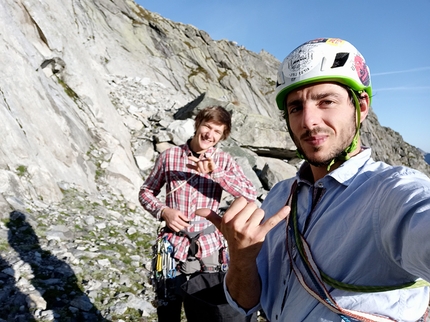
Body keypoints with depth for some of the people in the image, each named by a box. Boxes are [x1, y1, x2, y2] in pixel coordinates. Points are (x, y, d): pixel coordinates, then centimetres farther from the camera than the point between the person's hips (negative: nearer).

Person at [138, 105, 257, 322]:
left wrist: (215, 172, -26)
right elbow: (146, 192, 4)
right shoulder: (170, 156, -5)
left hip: (209, 247, 1)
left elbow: (251, 195, -17)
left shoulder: (224, 161, -4)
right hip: (174, 246, 0)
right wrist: (163, 211, -15)